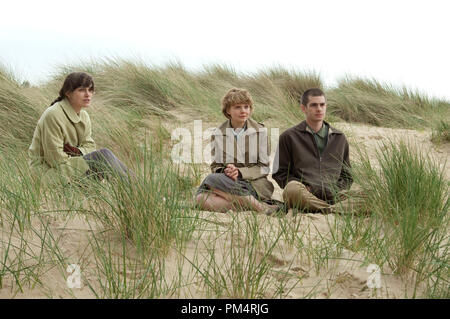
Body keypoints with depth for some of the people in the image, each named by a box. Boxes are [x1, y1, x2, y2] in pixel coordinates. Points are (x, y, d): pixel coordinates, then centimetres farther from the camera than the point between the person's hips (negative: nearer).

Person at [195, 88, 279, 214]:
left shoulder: (260, 131, 7)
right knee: (201, 199, -32)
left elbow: (264, 167, 4)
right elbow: (215, 167, 11)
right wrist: (225, 171, -13)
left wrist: (239, 172, -12)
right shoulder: (218, 134, 12)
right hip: (227, 182, 3)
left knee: (212, 179, -32)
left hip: (254, 183, -3)